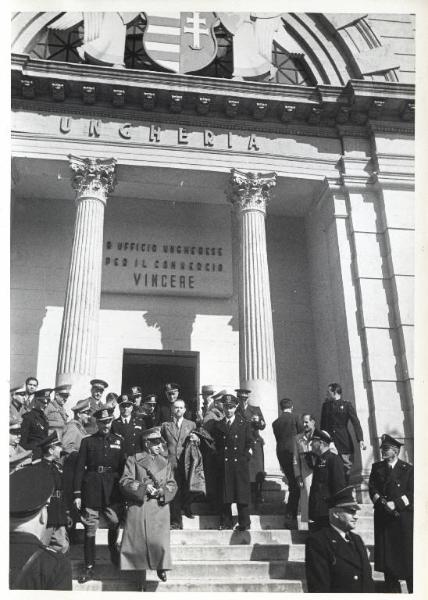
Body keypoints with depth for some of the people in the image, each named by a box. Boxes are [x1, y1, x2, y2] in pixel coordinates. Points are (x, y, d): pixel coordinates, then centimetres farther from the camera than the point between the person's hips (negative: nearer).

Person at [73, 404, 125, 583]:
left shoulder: (119, 441, 8)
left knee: (114, 524, 7)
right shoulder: (87, 441, 3)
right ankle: (89, 568, 11)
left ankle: (113, 552, 37)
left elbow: (123, 467, 10)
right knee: (90, 528, 0)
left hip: (113, 490, 2)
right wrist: (77, 494, -6)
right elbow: (79, 468, 1)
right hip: (91, 490, -1)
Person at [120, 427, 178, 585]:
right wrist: (144, 487, -14)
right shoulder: (133, 460, 6)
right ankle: (134, 567, 14)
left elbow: (172, 485, 14)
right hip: (138, 506, -2)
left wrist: (162, 491, -7)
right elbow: (125, 482, -3)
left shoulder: (165, 462, 17)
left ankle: (161, 566, 11)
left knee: (159, 540, -8)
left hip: (159, 507, 2)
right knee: (136, 539, -3)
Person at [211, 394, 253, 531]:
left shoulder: (244, 424, 7)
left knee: (242, 494, -1)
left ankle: (244, 523, 7)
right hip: (224, 466, 2)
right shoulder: (218, 425, 12)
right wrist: (220, 457, 1)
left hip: (240, 464, -1)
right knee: (225, 495, 2)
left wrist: (244, 457, -3)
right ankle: (226, 523, 12)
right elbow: (216, 444, 12)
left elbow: (250, 444, 6)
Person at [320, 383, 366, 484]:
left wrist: (360, 439, -16)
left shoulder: (346, 405, 2)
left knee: (346, 468, -2)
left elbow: (356, 422, -5)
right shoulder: (325, 405, 13)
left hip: (344, 443, -2)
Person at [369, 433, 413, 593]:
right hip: (383, 519, 3)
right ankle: (392, 590, 17)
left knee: (407, 555, 0)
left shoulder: (408, 469, -3)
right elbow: (372, 489, 5)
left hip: (403, 519, -3)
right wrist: (383, 502, -11)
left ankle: (413, 590, 15)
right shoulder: (376, 467, 8)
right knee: (386, 555, 5)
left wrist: (395, 504, -17)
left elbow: (411, 495, -7)